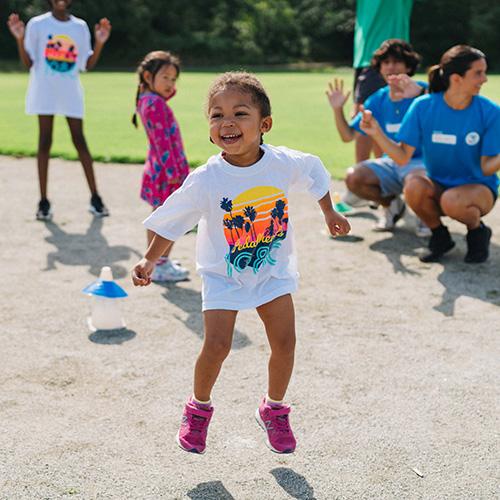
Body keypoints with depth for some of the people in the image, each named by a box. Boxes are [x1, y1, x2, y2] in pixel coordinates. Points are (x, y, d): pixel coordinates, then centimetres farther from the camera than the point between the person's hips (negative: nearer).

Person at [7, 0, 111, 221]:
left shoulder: (80, 26, 8)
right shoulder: (37, 24, 0)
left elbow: (87, 65, 7)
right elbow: (28, 63, -1)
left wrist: (99, 43, -5)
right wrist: (20, 39, -15)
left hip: (71, 93, 2)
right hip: (45, 93, -2)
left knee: (79, 140, 1)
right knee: (45, 141, -1)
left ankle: (95, 198, 8)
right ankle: (44, 201, 4)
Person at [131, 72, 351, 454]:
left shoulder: (285, 163, -16)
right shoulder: (205, 181, -23)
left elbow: (314, 175, 7)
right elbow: (171, 222, -10)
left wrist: (329, 213, 18)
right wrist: (150, 261, -12)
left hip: (273, 269, 3)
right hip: (224, 275, -2)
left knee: (285, 340, -3)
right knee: (216, 345, -12)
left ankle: (274, 410, 22)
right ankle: (199, 409, 17)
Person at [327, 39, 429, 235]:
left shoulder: (421, 91, -10)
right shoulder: (378, 100, 6)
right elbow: (348, 135, 8)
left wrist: (419, 93, -50)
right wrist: (338, 109, -10)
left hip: (420, 161, -5)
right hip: (390, 162, 5)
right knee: (353, 177, -22)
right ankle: (391, 204, 9)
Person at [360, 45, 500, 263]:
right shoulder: (423, 107, -11)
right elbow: (403, 157, -10)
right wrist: (376, 133, -23)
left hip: (478, 187, -2)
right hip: (438, 185, 2)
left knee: (451, 200, -36)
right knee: (413, 186, -32)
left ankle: (478, 232, 0)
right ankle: (440, 236, -1)